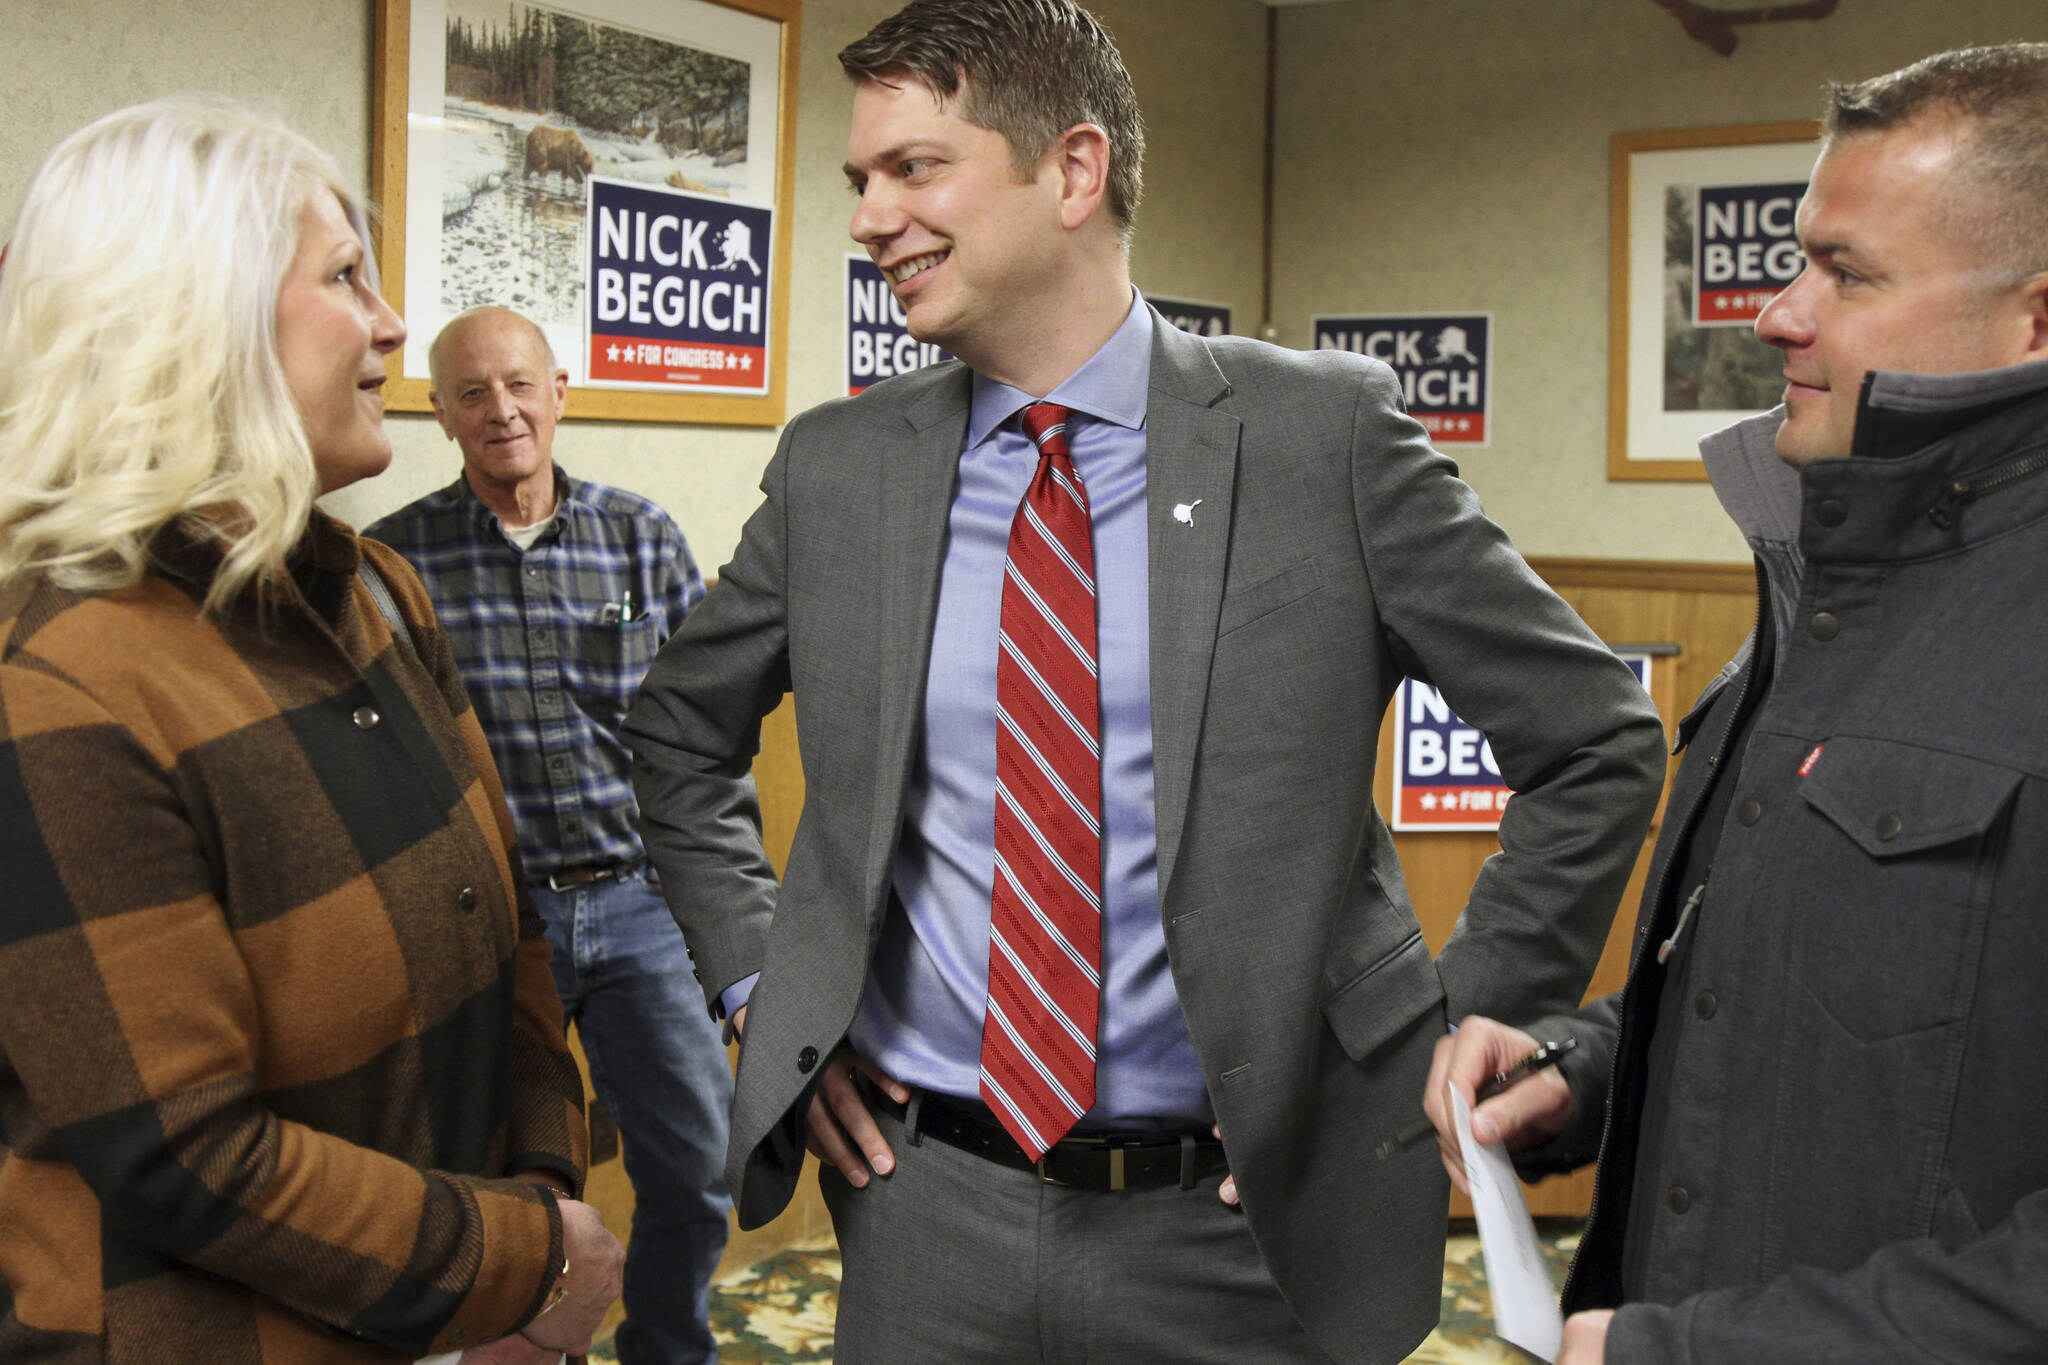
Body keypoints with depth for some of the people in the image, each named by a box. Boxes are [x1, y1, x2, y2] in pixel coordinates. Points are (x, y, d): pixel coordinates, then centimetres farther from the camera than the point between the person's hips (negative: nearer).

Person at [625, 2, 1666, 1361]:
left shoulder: (1327, 432, -8)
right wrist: (756, 982, 6)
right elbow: (680, 730, 17)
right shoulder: (836, 468, 1)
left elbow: (1597, 744, -2)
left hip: (1236, 1225, -2)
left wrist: (1460, 1042, -5)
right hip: (927, 1209, 3)